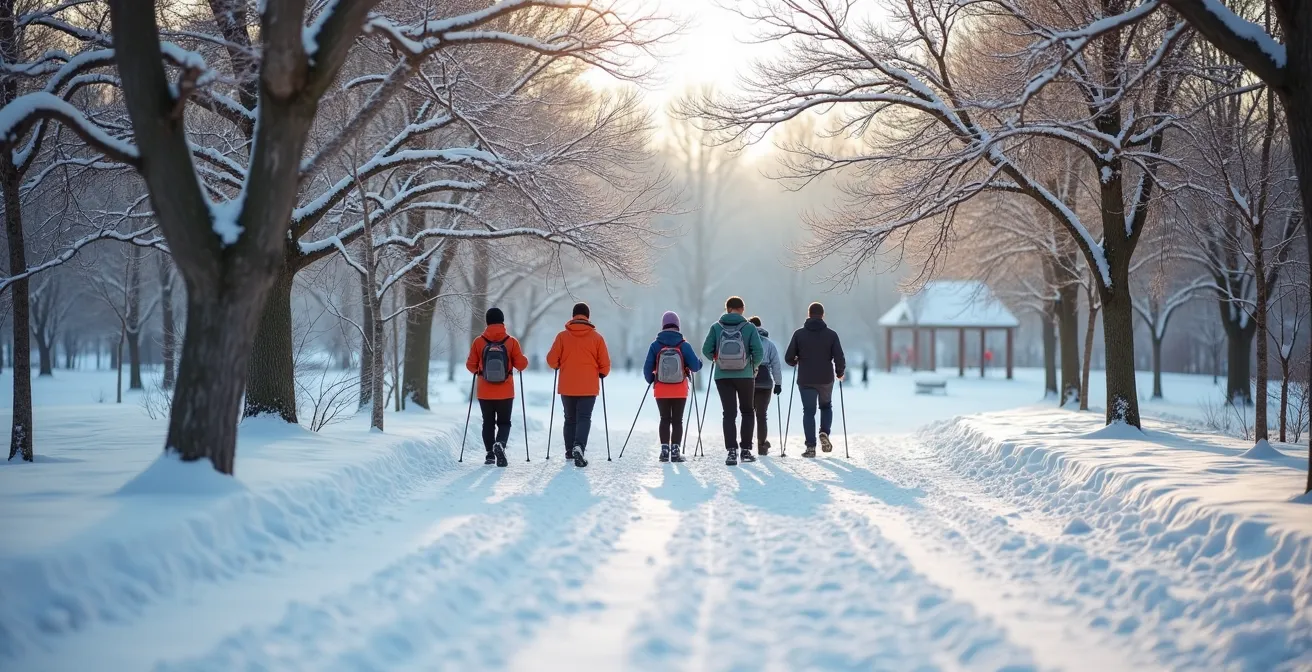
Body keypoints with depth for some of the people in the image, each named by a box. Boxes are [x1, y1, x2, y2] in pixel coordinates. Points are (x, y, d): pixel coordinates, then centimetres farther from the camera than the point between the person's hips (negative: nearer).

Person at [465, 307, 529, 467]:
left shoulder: (478, 342, -5)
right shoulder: (511, 342, -7)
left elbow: (471, 365, -1)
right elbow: (521, 364, -7)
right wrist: (523, 360, 16)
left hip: (485, 393, 1)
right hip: (506, 393, -1)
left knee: (488, 423, 15)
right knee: (504, 422, 10)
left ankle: (490, 454, 12)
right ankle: (500, 444, -17)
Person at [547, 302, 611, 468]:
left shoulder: (562, 336, -2)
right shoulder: (596, 337, -2)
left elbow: (552, 360, -2)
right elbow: (605, 364, -1)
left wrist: (559, 366, 20)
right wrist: (601, 374, 19)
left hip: (567, 386, 1)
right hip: (589, 387, -1)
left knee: (570, 419, 17)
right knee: (584, 418, -2)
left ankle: (570, 450, 23)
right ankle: (579, 447, -24)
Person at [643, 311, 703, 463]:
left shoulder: (655, 345, -5)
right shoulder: (684, 345, -7)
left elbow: (647, 368, -5)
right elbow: (695, 366, -9)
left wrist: (651, 380, 15)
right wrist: (699, 364, 15)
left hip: (661, 390, 1)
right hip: (680, 391, -1)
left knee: (665, 419, 11)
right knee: (677, 420, 5)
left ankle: (665, 450, 7)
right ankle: (675, 451, -1)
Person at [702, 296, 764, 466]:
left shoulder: (716, 327, -2)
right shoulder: (749, 327, -5)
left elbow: (706, 350, -3)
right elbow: (759, 352, -10)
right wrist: (754, 366, 10)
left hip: (723, 376, 1)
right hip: (745, 376, 0)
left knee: (729, 413, 4)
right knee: (747, 412, 16)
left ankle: (732, 451, -7)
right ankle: (746, 450, 14)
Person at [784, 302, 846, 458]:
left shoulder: (799, 334, -2)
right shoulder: (831, 334, -3)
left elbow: (788, 358, -4)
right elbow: (839, 359, -7)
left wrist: (796, 362, 19)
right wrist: (840, 373, 12)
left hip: (805, 380, -1)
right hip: (826, 379, 1)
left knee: (808, 412, 6)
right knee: (826, 406, 23)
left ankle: (810, 447, -2)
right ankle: (824, 433, 1)